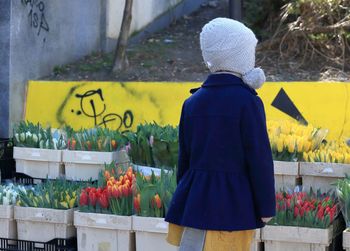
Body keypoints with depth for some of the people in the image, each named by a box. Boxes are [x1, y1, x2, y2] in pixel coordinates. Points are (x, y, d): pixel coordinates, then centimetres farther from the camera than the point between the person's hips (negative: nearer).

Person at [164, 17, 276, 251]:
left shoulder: (193, 102, 5)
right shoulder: (247, 102, -13)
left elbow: (185, 158, 11)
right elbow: (260, 159, -11)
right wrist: (267, 208, -2)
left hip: (194, 199, 6)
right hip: (232, 206, -6)